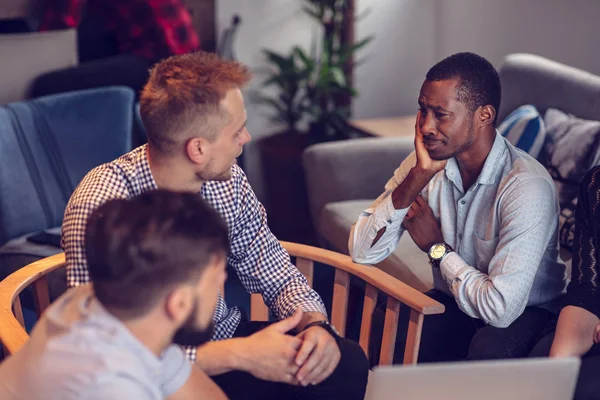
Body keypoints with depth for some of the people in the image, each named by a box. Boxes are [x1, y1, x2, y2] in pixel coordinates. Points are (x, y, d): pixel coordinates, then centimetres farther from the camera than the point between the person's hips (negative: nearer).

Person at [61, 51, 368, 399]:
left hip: (225, 339, 6)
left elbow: (274, 273, 5)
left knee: (347, 361, -15)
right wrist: (238, 356, -30)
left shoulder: (227, 180, -5)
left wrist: (315, 324, -17)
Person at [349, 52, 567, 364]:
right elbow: (362, 252, -14)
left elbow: (501, 307, -31)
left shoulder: (527, 186, -26)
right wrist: (418, 176, -23)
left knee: (489, 349, -36)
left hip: (526, 314, -4)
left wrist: (436, 247, -15)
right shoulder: (424, 162, -7)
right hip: (452, 303, 4)